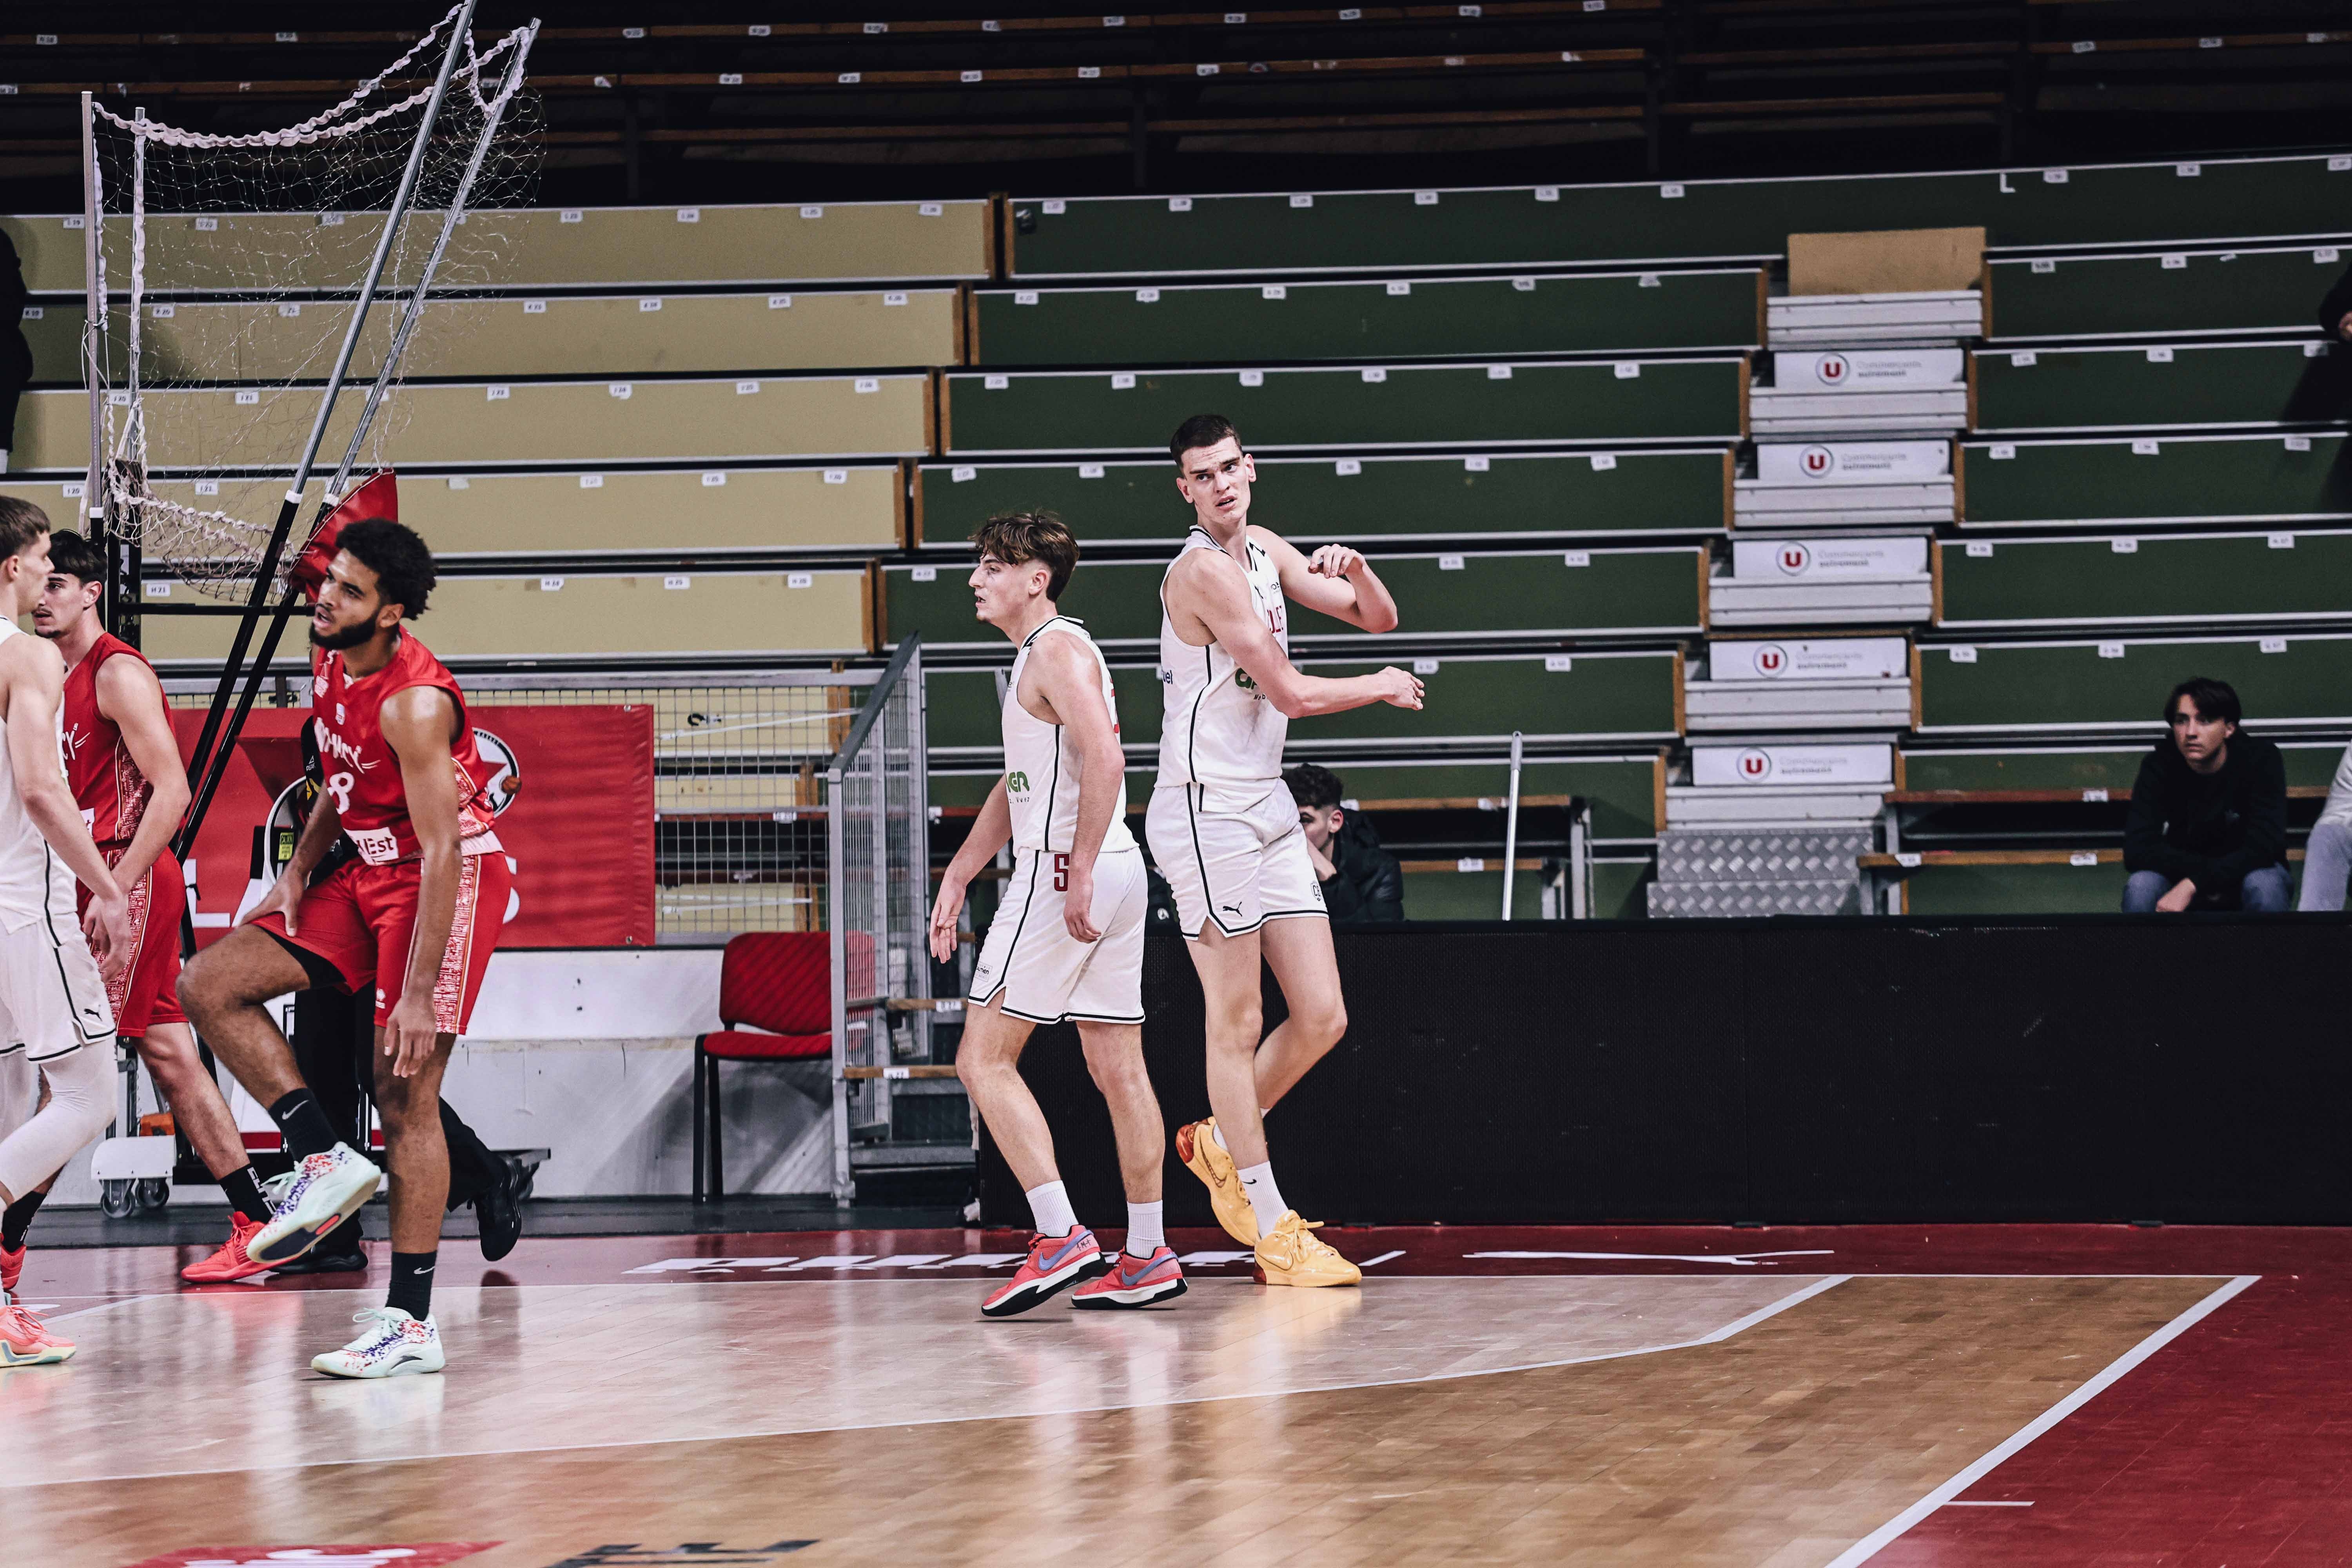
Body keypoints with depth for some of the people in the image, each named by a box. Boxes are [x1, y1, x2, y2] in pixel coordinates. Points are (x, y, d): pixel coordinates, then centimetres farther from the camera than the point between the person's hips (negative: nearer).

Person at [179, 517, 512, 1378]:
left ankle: (412, 1323, -5)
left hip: (452, 879, -9)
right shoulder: (331, 663, 1)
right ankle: (324, 1160, 1)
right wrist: (297, 869, 5)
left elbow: (442, 852, -27)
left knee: (405, 1092, -10)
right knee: (207, 984, -2)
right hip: (368, 871, 9)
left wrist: (420, 992, -29)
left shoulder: (415, 701, -26)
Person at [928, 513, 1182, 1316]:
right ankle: (1147, 1257, 12)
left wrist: (1078, 875, -26)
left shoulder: (1057, 650, -10)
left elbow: (1104, 761, -23)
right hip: (1117, 874, 10)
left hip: (1064, 873, -10)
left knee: (984, 1059, -7)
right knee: (1118, 1067, 10)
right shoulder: (1040, 655, 21)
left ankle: (1061, 1239, -15)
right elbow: (1017, 785, 28)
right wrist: (958, 877, 25)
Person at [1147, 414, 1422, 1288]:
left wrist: (1354, 570, -4)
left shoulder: (1264, 552, 12)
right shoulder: (1206, 569, -15)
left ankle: (1221, 1143, 27)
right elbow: (1293, 694, -17)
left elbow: (1379, 620, 17)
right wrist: (1384, 688, 0)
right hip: (1206, 813, -8)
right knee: (1237, 1024, -2)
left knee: (1322, 1019, 6)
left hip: (1267, 808, 8)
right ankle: (1273, 1230, 2)